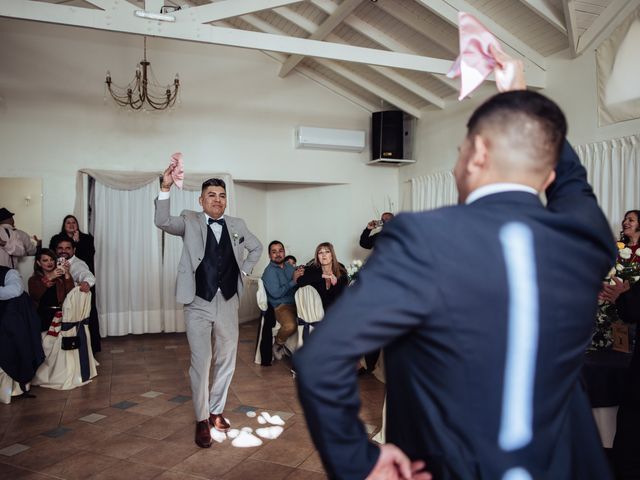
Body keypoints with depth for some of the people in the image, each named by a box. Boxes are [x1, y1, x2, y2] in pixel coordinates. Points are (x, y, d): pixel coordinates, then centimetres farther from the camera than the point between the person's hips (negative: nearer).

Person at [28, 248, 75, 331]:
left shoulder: (61, 277, 16)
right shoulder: (34, 280, 17)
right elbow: (34, 295, -5)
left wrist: (67, 274, -11)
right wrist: (49, 278, -15)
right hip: (42, 316, 0)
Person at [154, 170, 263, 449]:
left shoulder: (237, 225, 8)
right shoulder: (190, 221, -1)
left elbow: (256, 248, 23)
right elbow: (163, 222, -20)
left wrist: (244, 270, 10)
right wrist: (166, 188, -30)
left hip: (228, 303, 4)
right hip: (198, 304, -3)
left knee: (226, 361, 12)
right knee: (200, 363, -2)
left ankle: (216, 411, 30)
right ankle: (202, 420, 15)